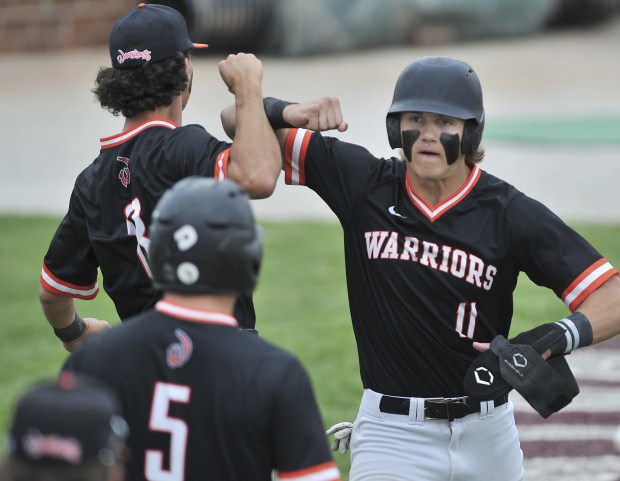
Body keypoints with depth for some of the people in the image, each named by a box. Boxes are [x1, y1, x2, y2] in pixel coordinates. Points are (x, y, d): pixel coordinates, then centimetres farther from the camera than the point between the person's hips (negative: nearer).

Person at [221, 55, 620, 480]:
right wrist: (300, 111, -24)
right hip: (392, 433, -1)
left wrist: (566, 333, -32)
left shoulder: (511, 214, -7)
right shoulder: (363, 183, -3)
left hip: (486, 434, 1)